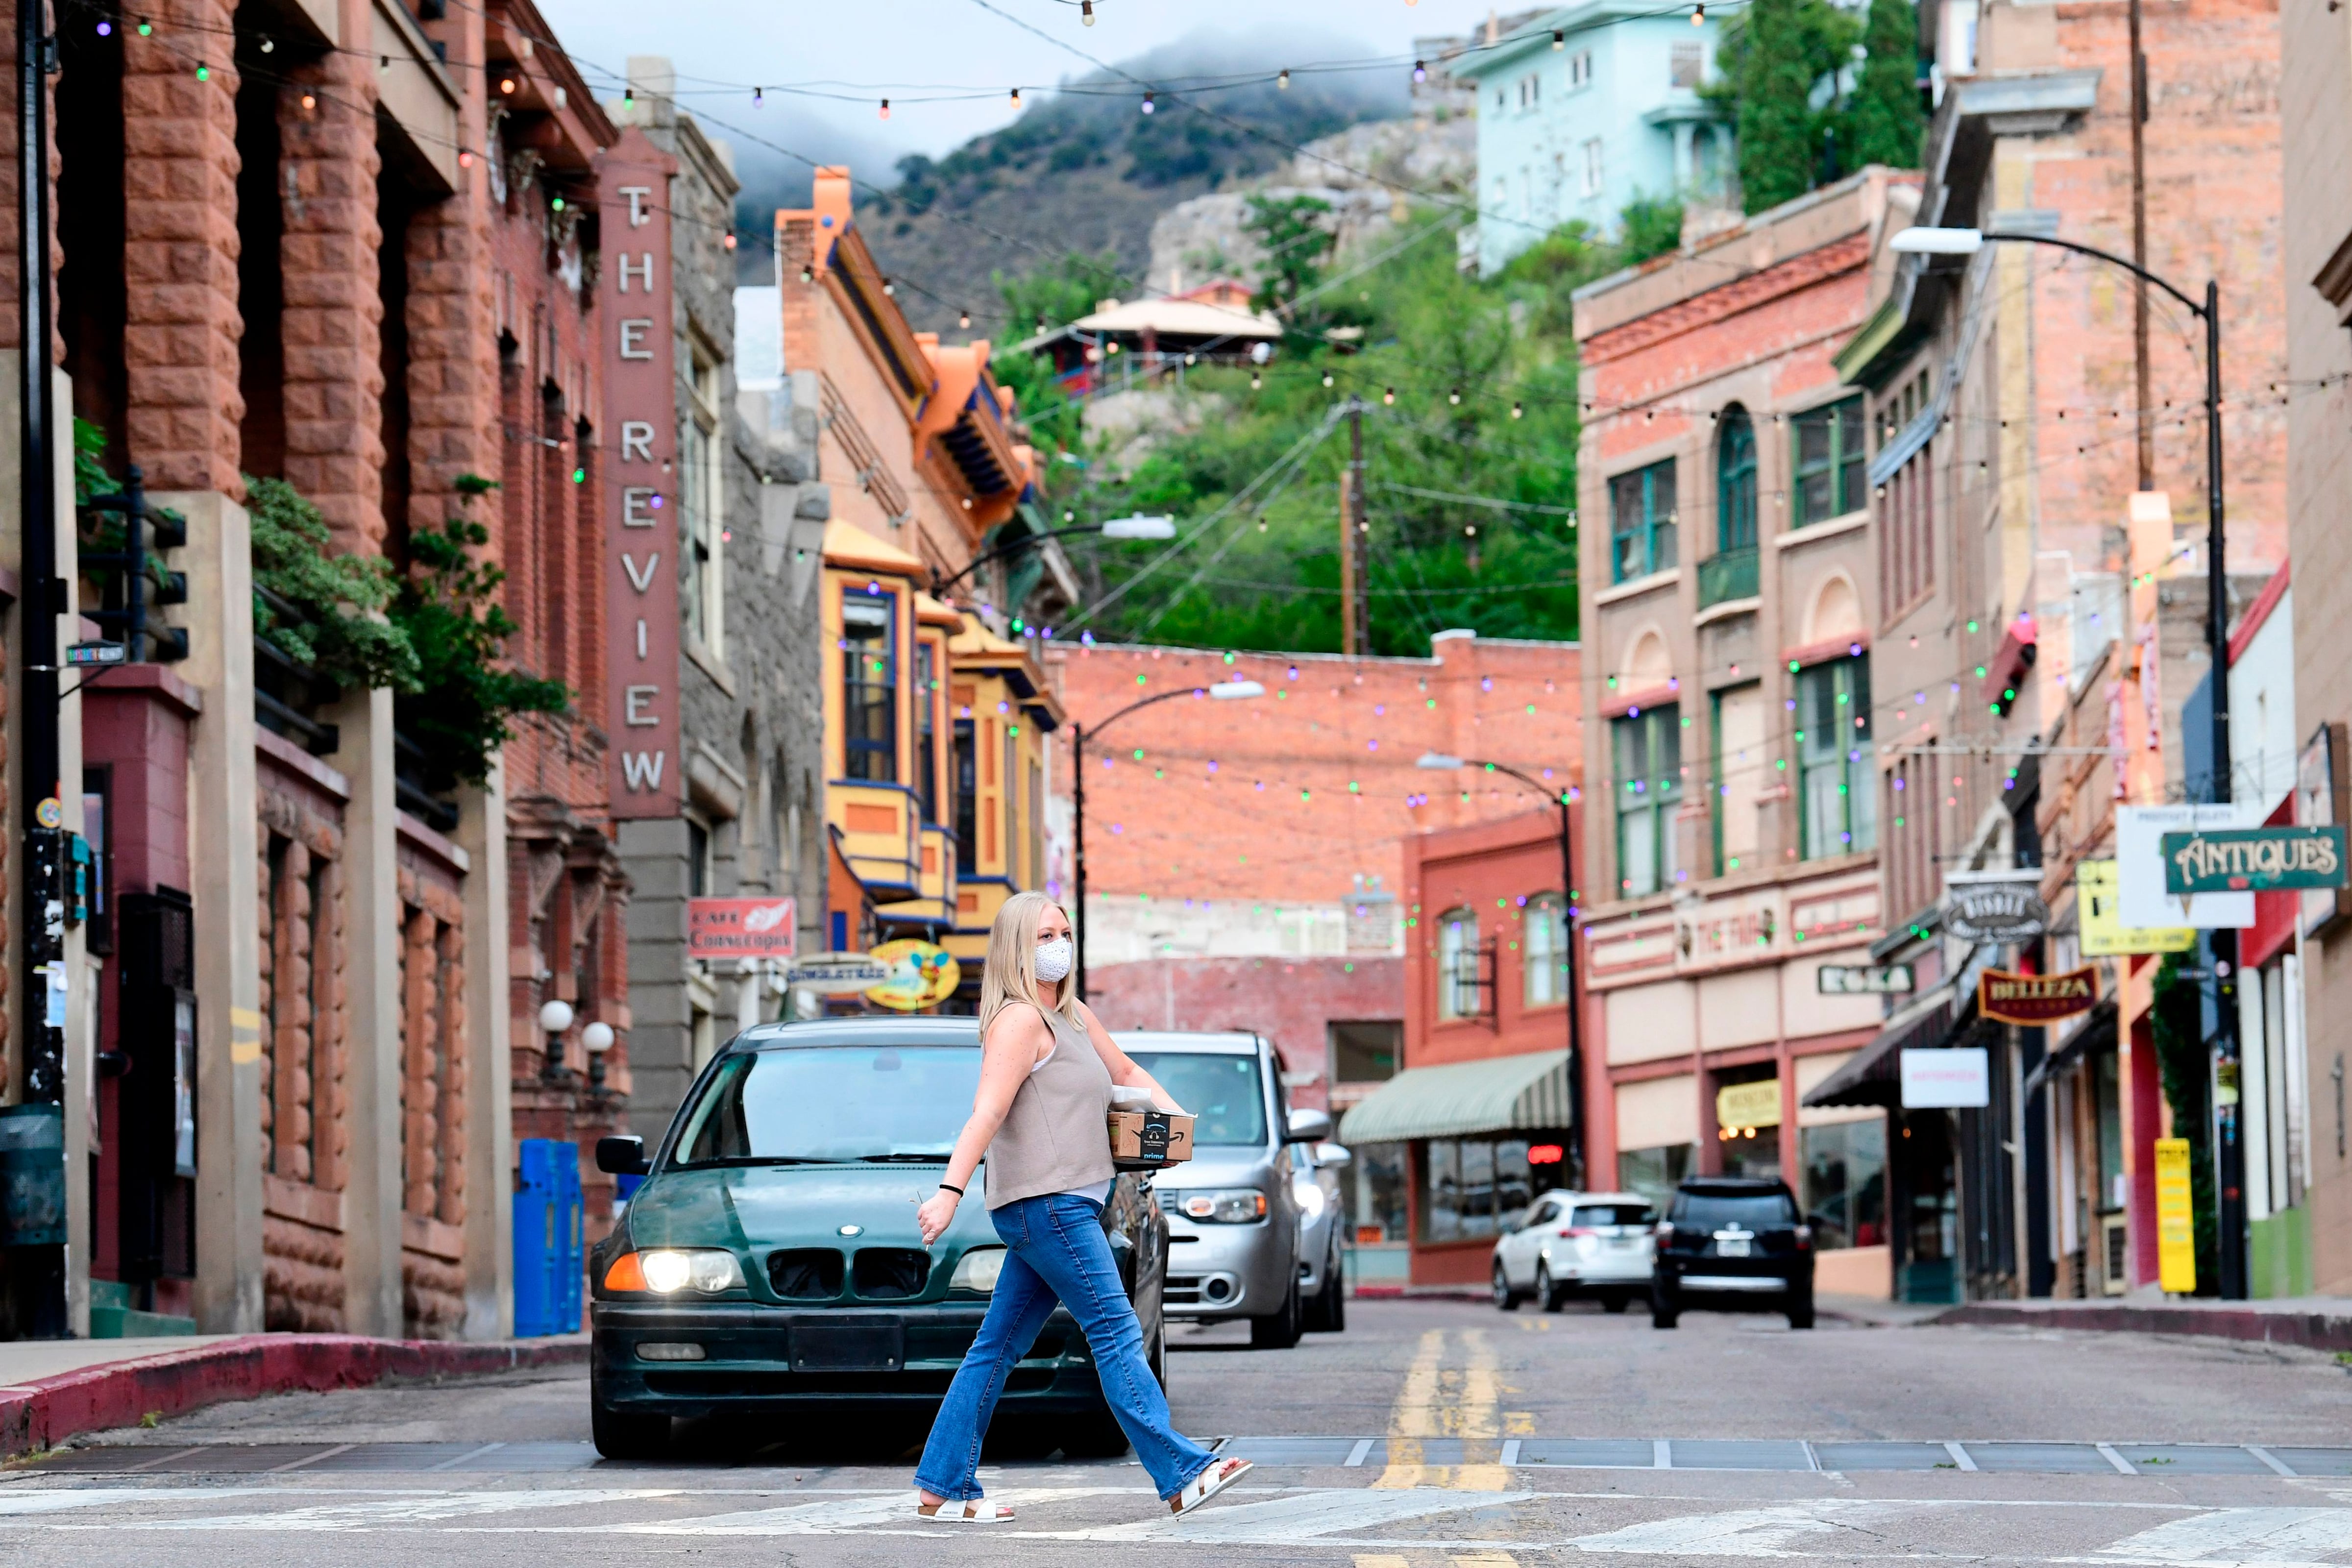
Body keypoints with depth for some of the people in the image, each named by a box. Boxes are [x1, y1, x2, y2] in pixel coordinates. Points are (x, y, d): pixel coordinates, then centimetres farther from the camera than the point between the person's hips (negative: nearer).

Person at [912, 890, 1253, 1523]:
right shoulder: (1020, 1021, -10)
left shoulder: (1075, 1017, 19)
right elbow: (987, 1114, -21)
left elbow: (1126, 1072, 35)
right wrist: (950, 1192, -30)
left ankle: (943, 1488, 11)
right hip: (1044, 1203, -10)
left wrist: (1173, 1114, 19)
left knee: (998, 1348, 9)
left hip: (1067, 1204, 10)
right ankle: (1181, 1476, -10)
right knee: (1117, 1334, -10)